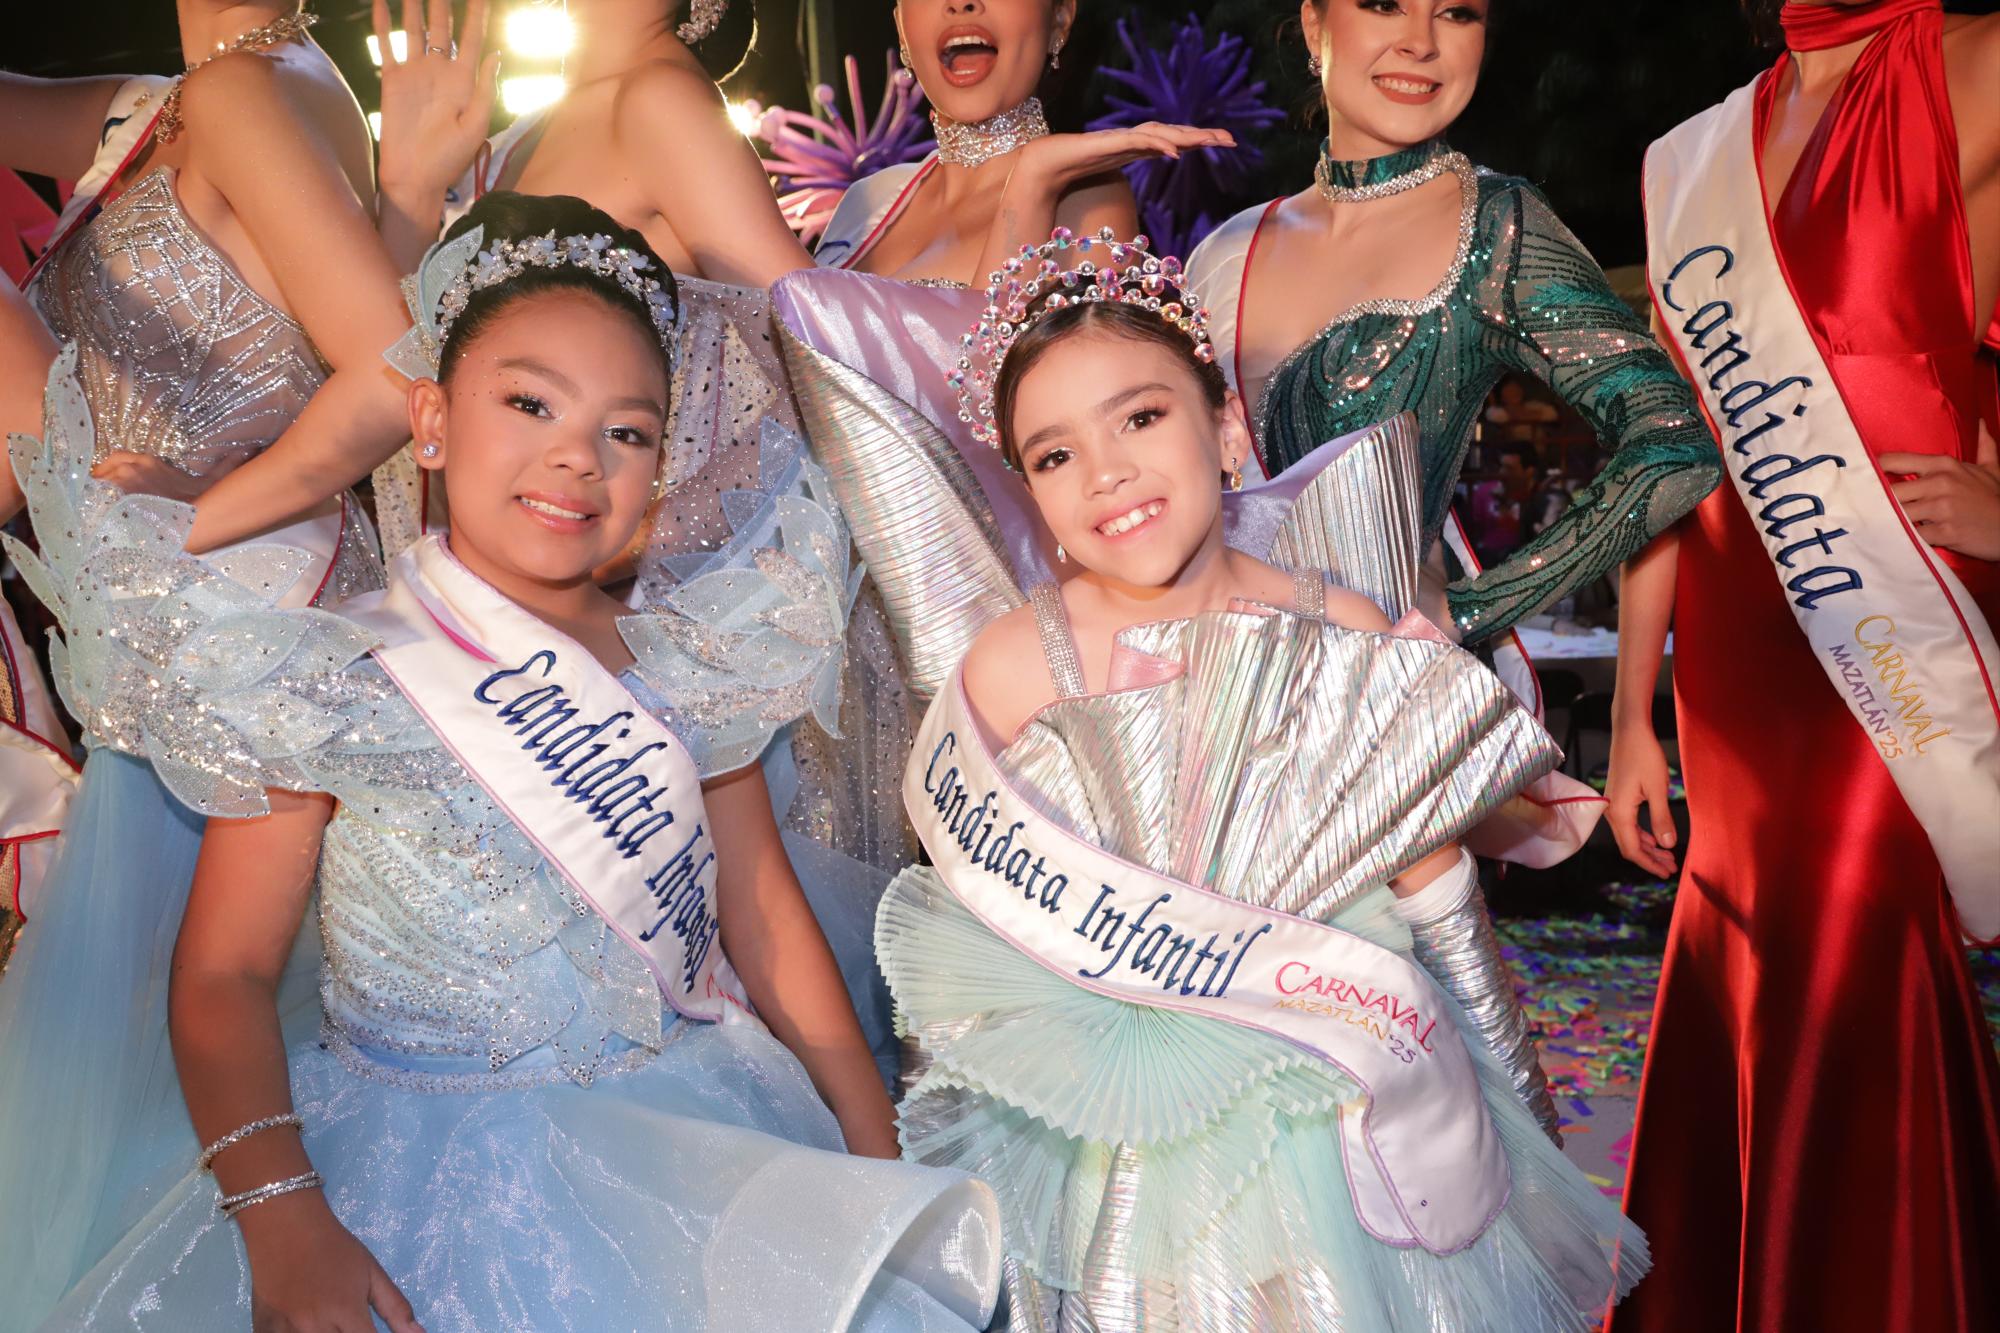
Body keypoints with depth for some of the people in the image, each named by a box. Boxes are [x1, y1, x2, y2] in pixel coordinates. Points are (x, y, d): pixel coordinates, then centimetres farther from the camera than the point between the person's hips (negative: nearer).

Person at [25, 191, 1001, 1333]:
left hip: (696, 1145, 3)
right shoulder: (328, 682, -7)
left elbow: (767, 920, 8)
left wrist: (882, 1153, 4)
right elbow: (225, 978, -6)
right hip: (431, 1156, -2)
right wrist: (281, 1218, -20)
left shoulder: (687, 670, 3)